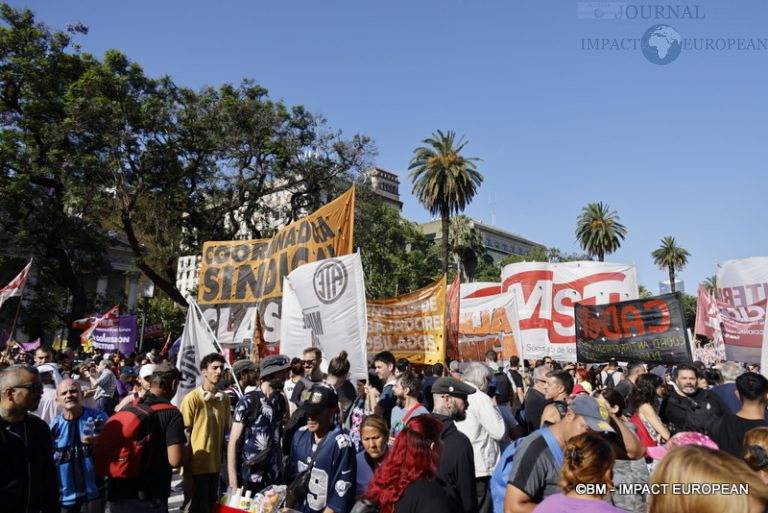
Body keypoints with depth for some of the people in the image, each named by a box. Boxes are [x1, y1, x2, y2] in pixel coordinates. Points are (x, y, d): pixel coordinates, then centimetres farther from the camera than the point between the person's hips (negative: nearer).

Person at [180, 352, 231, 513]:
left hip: (215, 466, 5)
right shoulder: (191, 399, -11)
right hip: (196, 467, -5)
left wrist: (223, 462, 9)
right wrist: (187, 474, -10)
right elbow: (185, 436, -9)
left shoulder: (225, 399, 5)